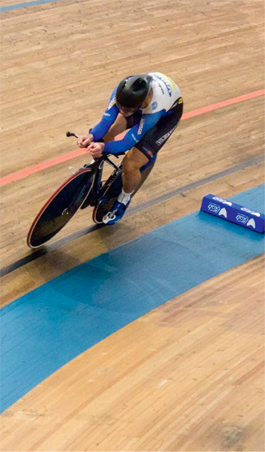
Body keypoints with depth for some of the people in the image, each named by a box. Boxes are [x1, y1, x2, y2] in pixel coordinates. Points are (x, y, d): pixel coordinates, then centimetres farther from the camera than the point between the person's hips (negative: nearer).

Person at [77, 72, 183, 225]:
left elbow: (128, 142, -37)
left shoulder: (155, 109, -45)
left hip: (168, 113, -5)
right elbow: (106, 120, -28)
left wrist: (104, 147, -54)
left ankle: (124, 200, 18)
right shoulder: (123, 90, -35)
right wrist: (92, 136, -48)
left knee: (130, 165, -14)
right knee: (105, 134, -5)